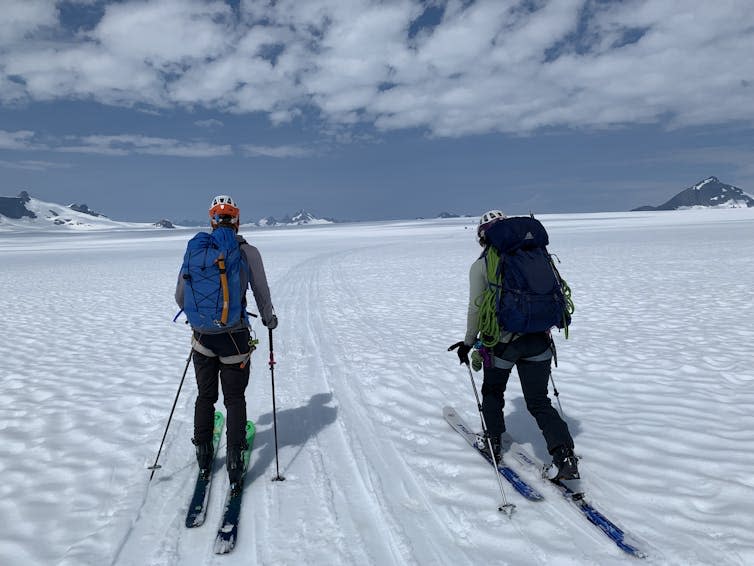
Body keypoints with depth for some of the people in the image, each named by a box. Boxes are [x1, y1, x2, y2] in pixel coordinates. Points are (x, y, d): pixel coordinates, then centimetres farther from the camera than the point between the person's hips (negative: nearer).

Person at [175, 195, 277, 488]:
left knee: (205, 396, 18)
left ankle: (204, 455, 27)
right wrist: (269, 319, 16)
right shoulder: (248, 252, -8)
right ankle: (234, 459, 8)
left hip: (202, 335, 2)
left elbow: (180, 295, 3)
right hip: (235, 336, -2)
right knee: (235, 399, 11)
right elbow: (262, 294, -4)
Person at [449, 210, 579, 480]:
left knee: (492, 390, 24)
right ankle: (565, 455, -3)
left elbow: (476, 308, -5)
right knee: (539, 401, 11)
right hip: (539, 339, 3)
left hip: (503, 341, -3)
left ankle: (494, 442, 31)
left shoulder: (480, 266, -4)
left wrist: (468, 342, 7)